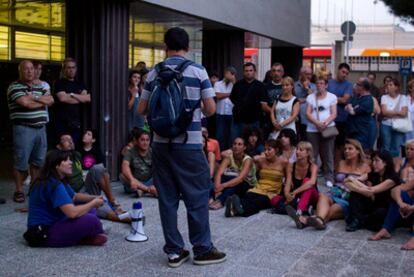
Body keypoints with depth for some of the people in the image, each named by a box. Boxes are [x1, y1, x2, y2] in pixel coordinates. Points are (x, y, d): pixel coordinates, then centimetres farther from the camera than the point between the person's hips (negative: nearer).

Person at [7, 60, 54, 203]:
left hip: (40, 128, 7)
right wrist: (42, 101, -2)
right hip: (24, 129, -6)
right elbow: (26, 103, -18)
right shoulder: (14, 87, -4)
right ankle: (19, 191, 5)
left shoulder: (39, 87, 18)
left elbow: (51, 100, 5)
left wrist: (34, 98, -10)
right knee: (21, 161, -3)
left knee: (38, 161, 10)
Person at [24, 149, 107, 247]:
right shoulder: (54, 185, -22)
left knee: (89, 209, 15)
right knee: (91, 220, -25)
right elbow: (72, 213, -31)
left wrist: (93, 198, 5)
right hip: (44, 234, -11)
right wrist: (93, 203, -14)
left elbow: (74, 196, 24)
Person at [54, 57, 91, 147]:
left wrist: (72, 95, -10)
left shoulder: (80, 84, 18)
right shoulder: (59, 83, 3)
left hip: (77, 123, 5)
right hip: (62, 123, -5)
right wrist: (81, 98, 0)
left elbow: (88, 98, 2)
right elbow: (63, 98, -13)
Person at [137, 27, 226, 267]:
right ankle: (202, 249, 14)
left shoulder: (154, 73, 4)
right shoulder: (198, 71, -4)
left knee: (167, 198, 9)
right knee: (197, 197, 7)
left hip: (162, 143, 3)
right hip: (189, 144, -3)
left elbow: (142, 109, 8)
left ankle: (174, 251, 14)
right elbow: (211, 109, -7)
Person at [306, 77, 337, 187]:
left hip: (328, 129, -1)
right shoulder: (310, 97, 9)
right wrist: (317, 123, -16)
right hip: (312, 130, 1)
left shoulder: (332, 97, 6)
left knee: (328, 155, 1)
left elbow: (334, 114, 0)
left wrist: (326, 122, -18)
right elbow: (308, 113, 1)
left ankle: (329, 178, 7)